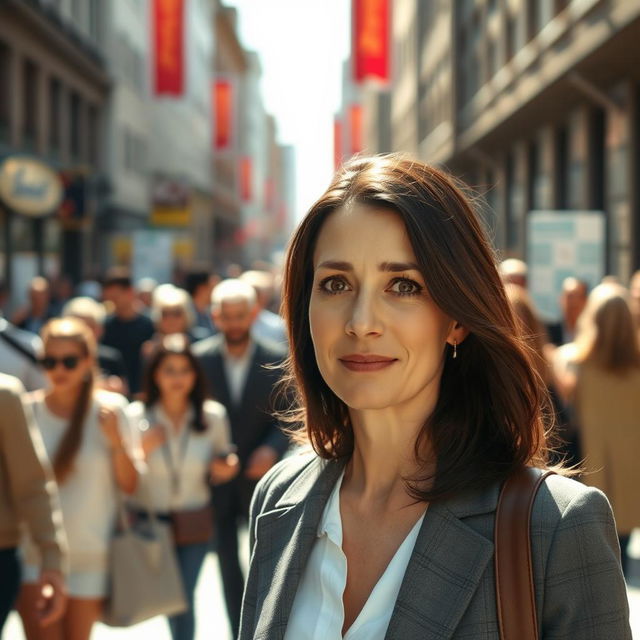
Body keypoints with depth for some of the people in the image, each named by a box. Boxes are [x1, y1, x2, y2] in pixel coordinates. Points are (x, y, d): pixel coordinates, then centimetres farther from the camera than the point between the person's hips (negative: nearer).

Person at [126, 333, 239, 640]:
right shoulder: (135, 416, -8)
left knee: (184, 600, 0)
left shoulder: (213, 416, -4)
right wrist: (141, 451, -22)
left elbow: (224, 461, 10)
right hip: (150, 521, 0)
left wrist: (226, 468, -12)